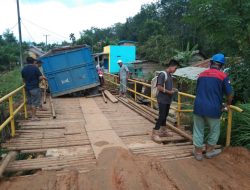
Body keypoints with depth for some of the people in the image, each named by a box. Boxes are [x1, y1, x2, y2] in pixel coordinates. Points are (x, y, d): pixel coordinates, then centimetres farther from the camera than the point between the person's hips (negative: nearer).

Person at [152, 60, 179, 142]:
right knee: (161, 116, -8)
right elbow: (159, 87, -20)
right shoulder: (162, 74, -16)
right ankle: (154, 134, 0)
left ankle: (163, 131, 29)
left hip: (168, 100, 9)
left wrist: (173, 89, 5)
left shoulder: (170, 75, 12)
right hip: (162, 100, -9)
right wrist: (169, 92, -15)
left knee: (165, 115, 16)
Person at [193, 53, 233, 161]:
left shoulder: (201, 74, 9)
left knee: (198, 130, 13)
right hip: (213, 108, -3)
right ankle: (209, 151, 32)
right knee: (214, 130, 19)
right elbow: (229, 95, 0)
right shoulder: (223, 76, -4)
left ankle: (198, 153, 23)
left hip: (198, 107, 3)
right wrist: (228, 104, 21)